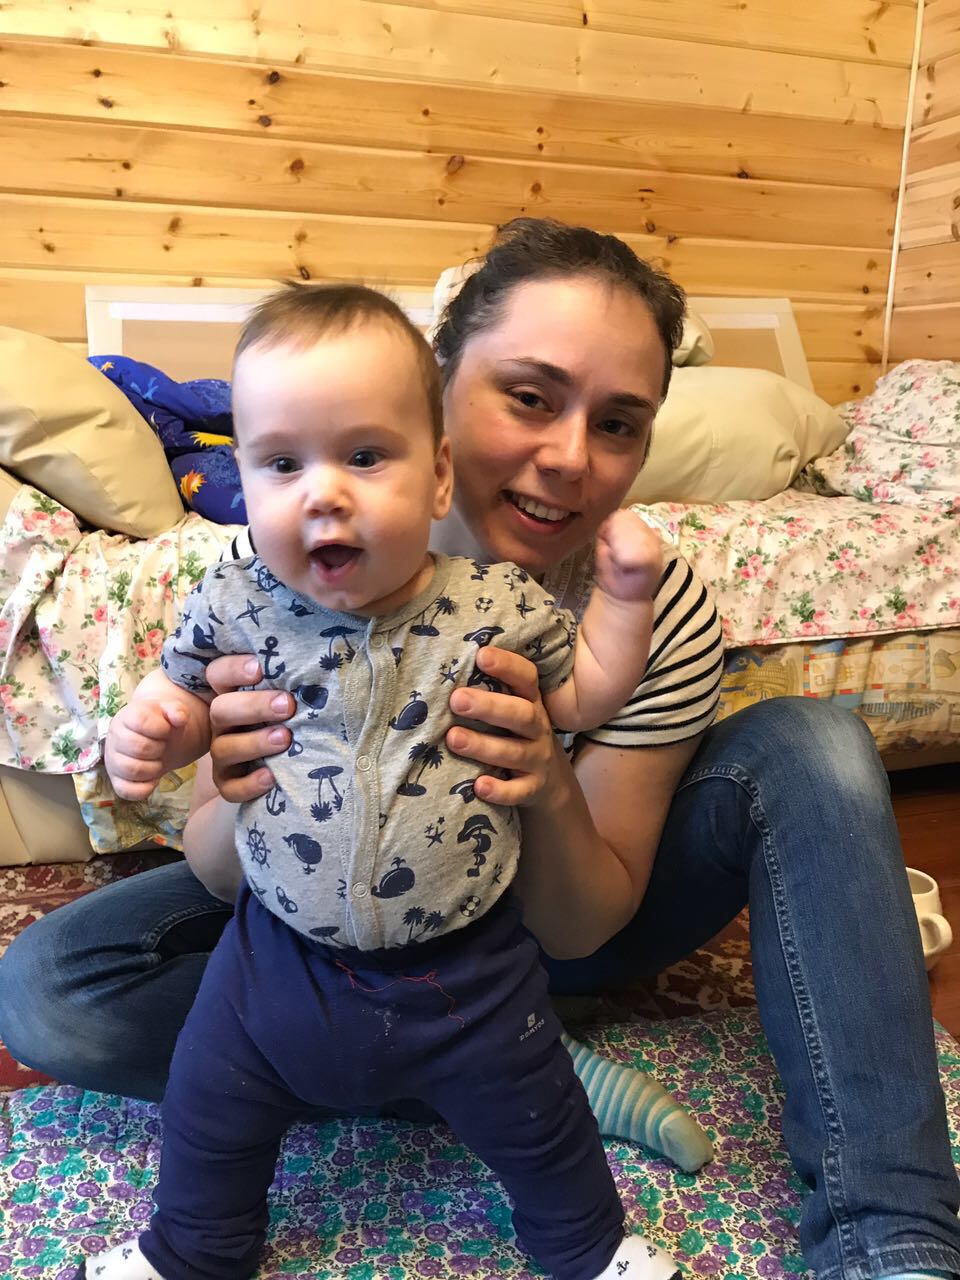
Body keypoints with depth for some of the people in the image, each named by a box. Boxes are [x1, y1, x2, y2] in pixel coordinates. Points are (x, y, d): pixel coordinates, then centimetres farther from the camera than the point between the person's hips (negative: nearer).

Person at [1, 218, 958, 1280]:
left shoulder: (659, 610, -24)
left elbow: (582, 928, -19)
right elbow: (223, 877, -18)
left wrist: (551, 801, -42)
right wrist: (243, 802, -43)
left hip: (562, 909, 0)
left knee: (812, 751, -22)